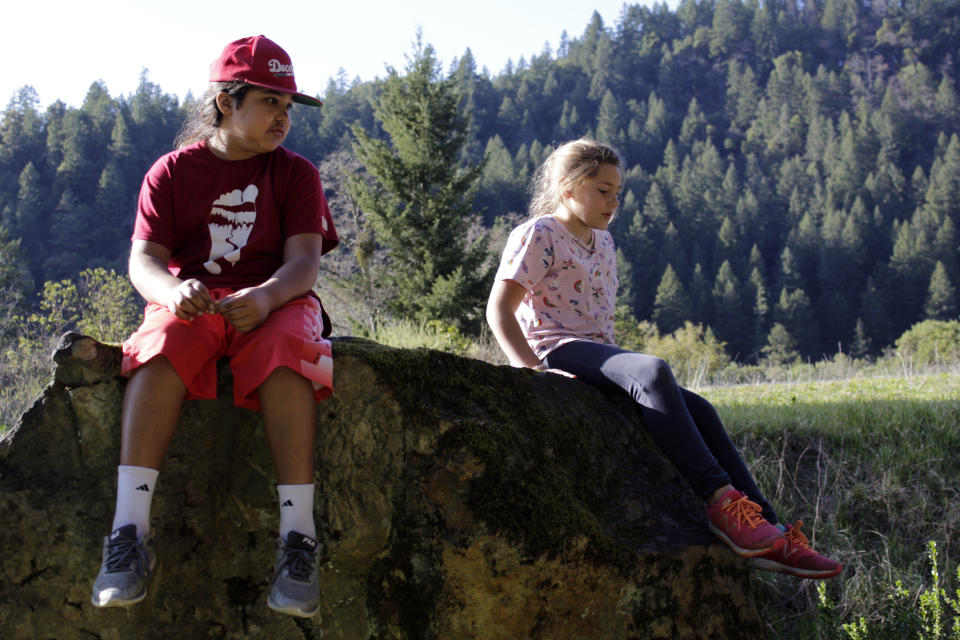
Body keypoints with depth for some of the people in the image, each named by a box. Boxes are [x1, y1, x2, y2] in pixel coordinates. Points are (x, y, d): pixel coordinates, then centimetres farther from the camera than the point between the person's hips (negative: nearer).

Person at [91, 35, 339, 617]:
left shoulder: (295, 174, 10)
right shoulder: (173, 171, 10)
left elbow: (304, 261, -4)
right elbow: (144, 258, 0)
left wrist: (266, 296, -27)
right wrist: (171, 291, -26)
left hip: (275, 301, 0)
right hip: (193, 301, 0)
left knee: (284, 350, -36)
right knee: (165, 344, -36)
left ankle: (299, 536, -42)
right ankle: (131, 530, -43)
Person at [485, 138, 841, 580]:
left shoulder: (603, 243, 24)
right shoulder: (537, 235, -1)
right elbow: (499, 309, -11)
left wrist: (619, 366, 14)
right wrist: (531, 368, -23)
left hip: (600, 354, 8)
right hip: (558, 351, -8)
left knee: (698, 410, -11)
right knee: (652, 370, -36)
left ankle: (770, 532, -15)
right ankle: (720, 500, -41)